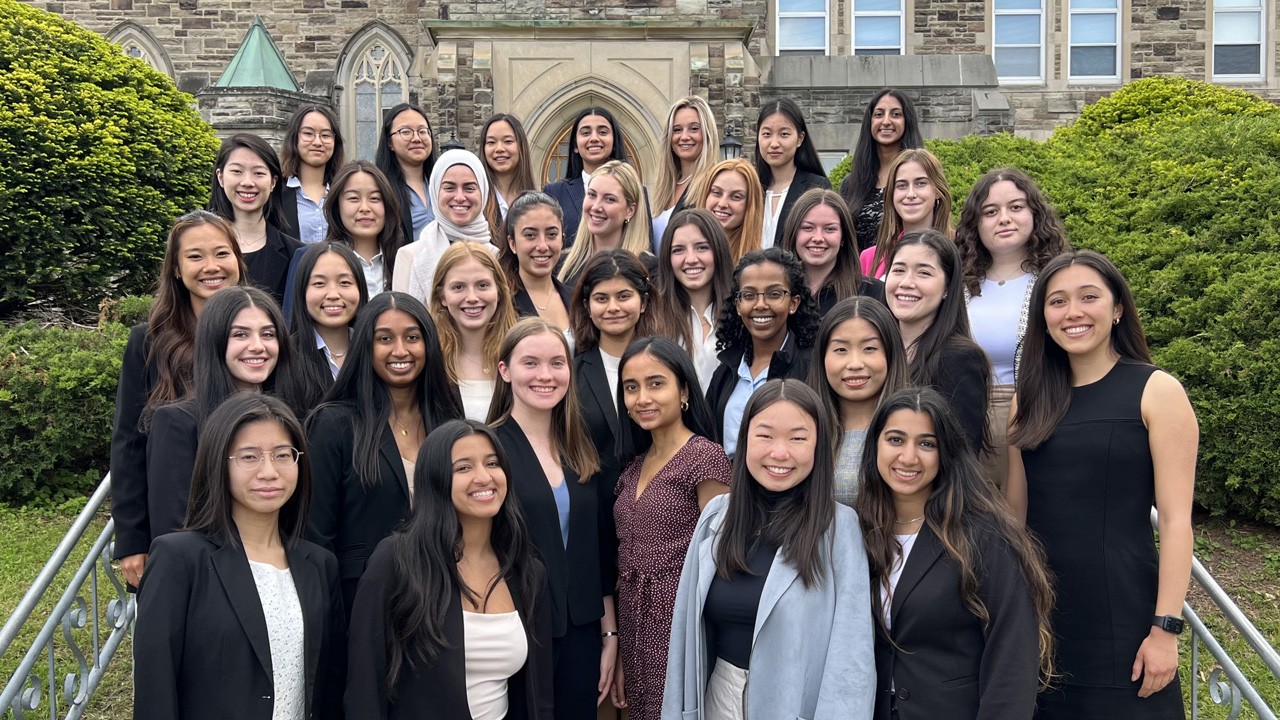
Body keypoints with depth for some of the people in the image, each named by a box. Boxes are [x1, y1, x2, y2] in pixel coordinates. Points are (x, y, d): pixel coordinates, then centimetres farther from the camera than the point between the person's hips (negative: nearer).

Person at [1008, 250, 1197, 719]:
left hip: (1121, 609, -4)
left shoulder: (1156, 391, -5)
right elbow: (1014, 513, 11)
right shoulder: (1030, 400, 8)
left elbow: (1175, 519, -10)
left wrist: (1166, 628, -15)